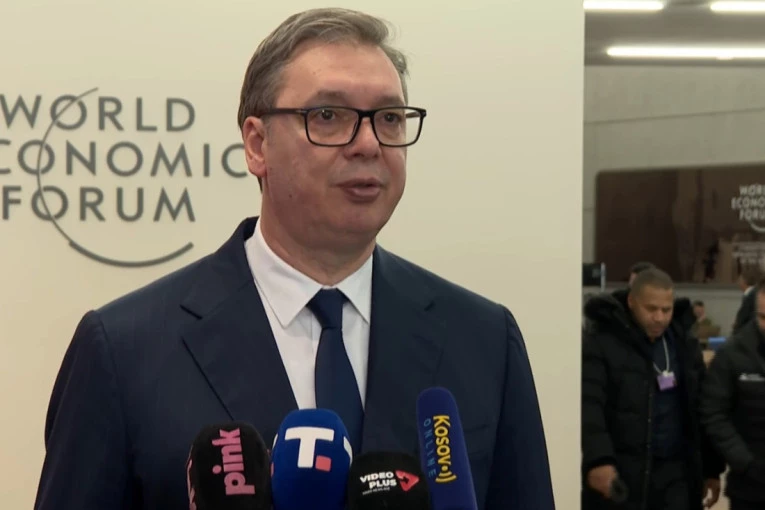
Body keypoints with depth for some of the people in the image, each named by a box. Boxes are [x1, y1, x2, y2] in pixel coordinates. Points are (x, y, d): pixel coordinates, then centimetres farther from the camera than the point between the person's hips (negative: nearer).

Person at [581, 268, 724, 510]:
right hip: (618, 474, -4)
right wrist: (598, 459, -33)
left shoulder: (685, 344, 9)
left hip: (675, 472, 5)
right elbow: (588, 406, -19)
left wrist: (711, 468, 15)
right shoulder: (601, 342, -9)